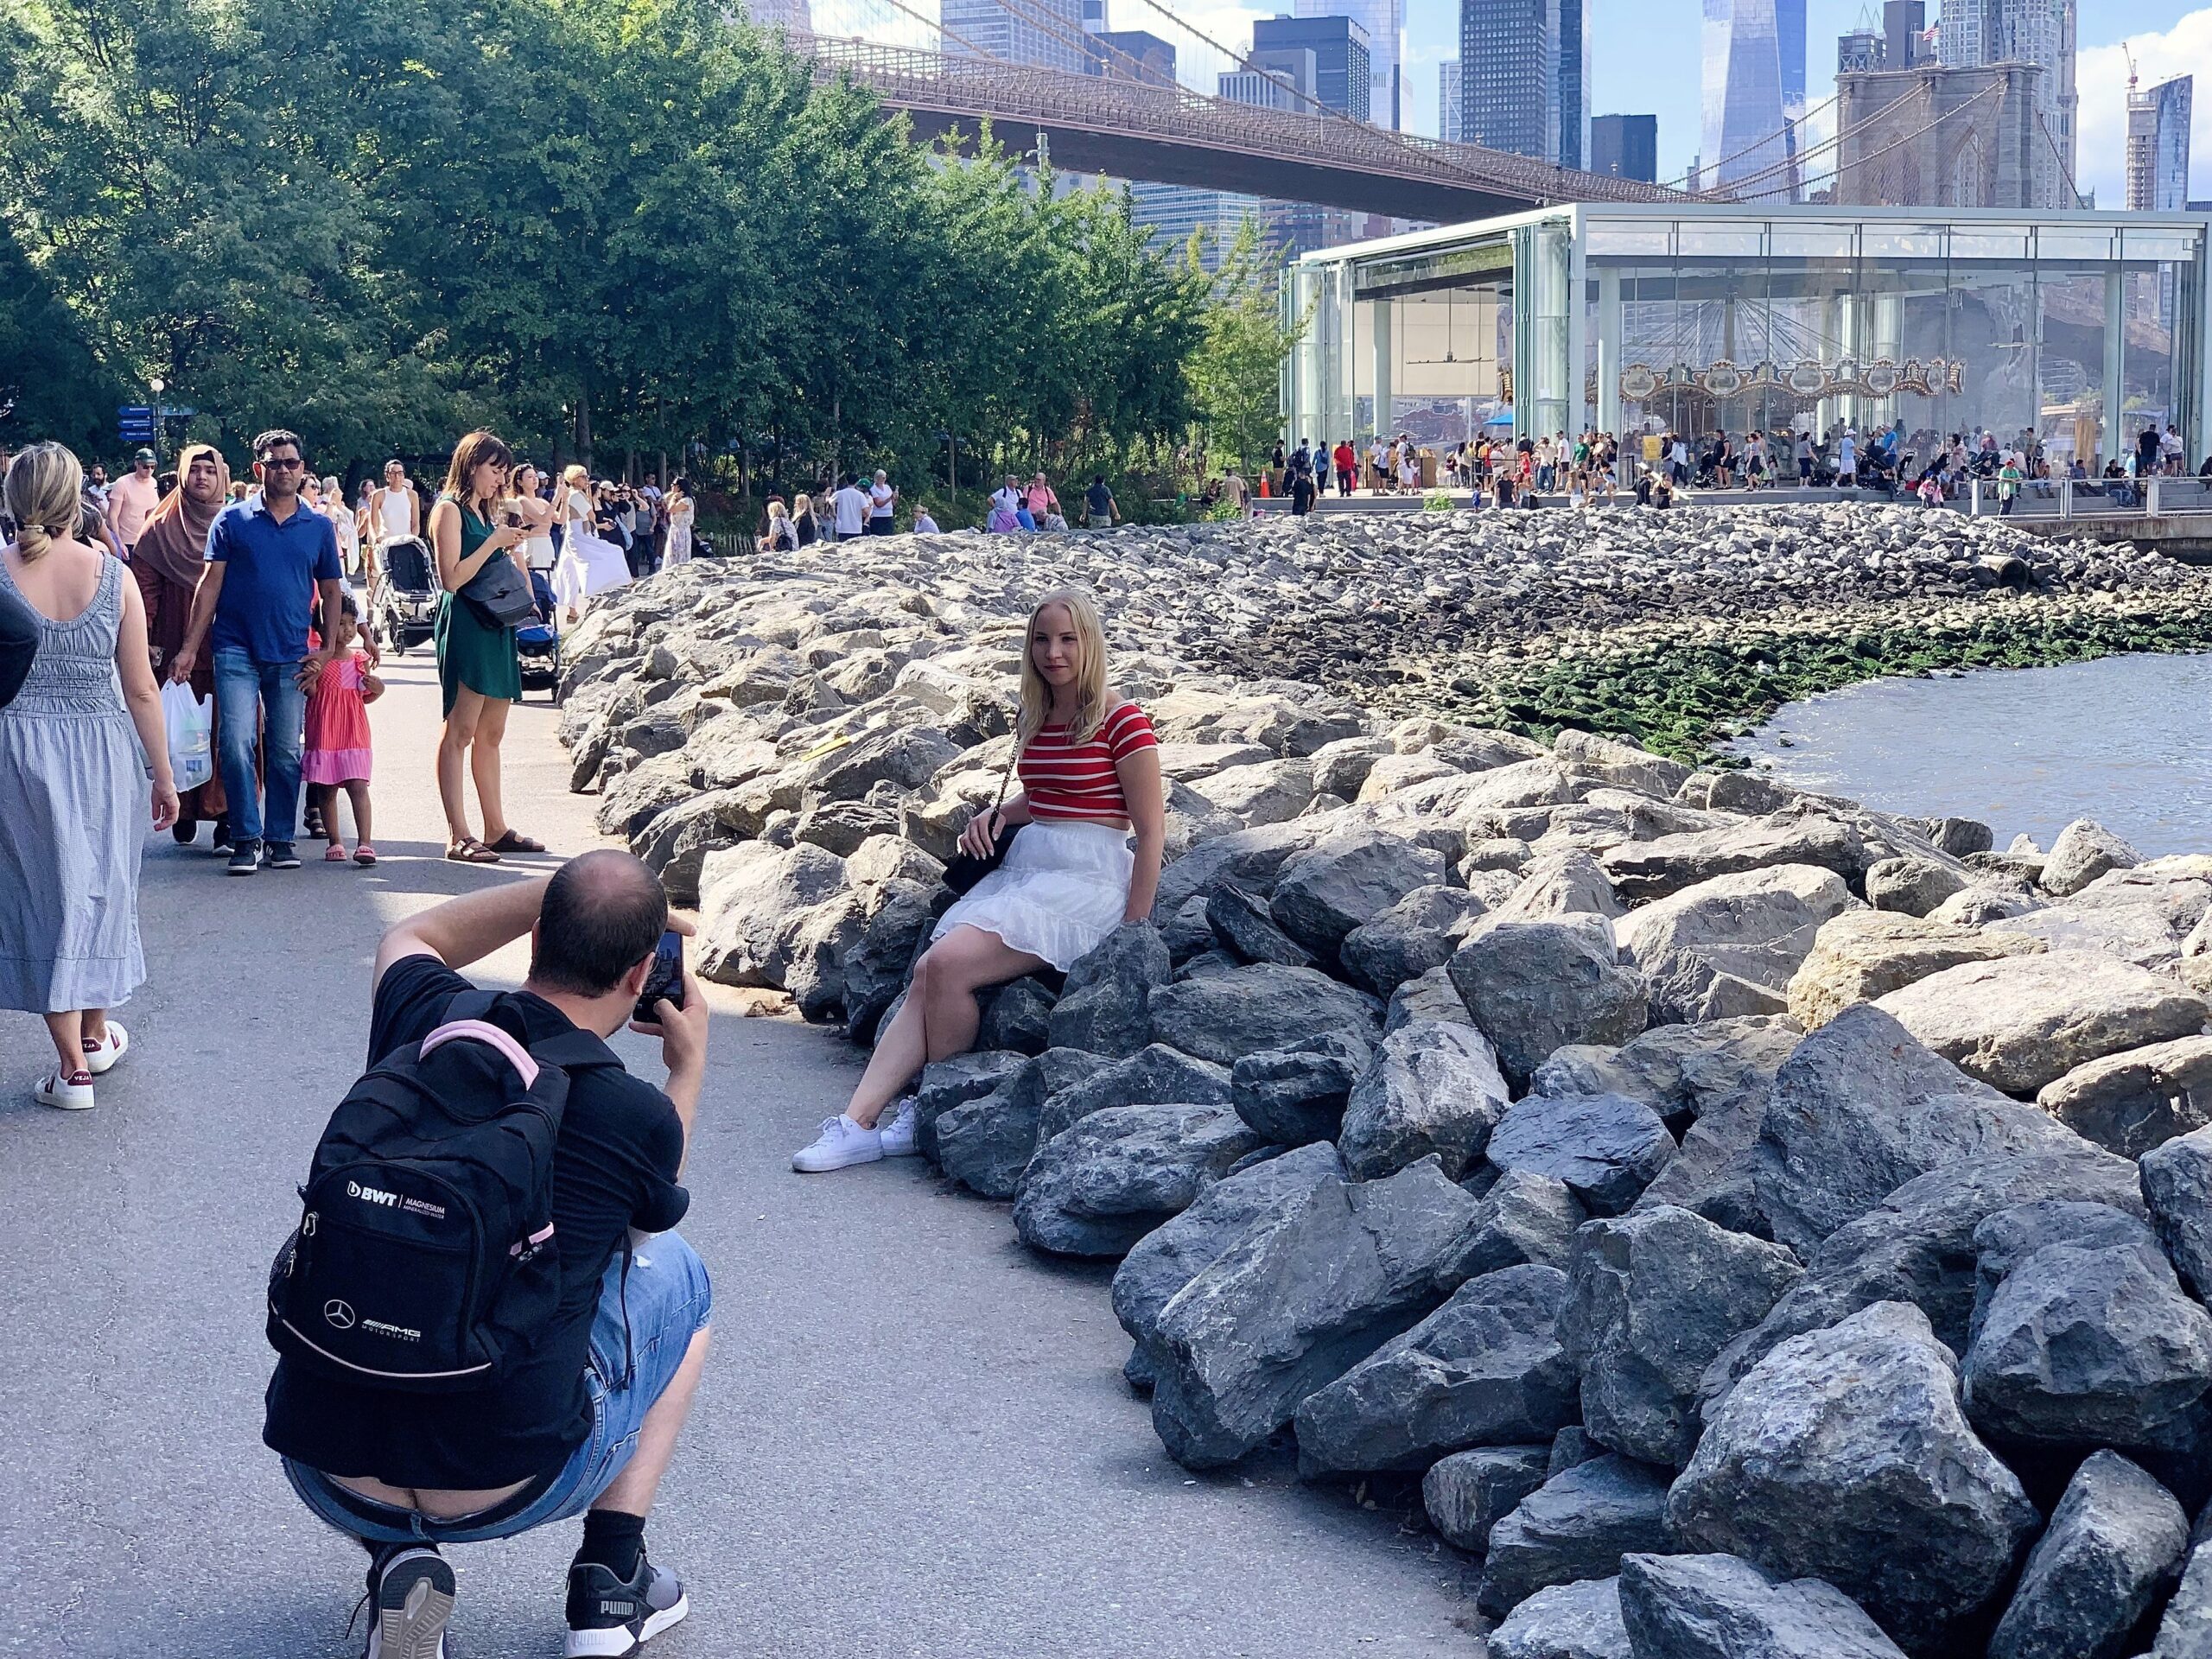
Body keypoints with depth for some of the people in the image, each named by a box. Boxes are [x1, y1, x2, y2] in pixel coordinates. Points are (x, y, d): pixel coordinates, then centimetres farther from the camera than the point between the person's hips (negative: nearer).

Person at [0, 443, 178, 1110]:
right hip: (105, 750, 1)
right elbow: (141, 689, -4)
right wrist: (163, 775, 6)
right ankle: (95, 1035, 35)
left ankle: (72, 1067, 9)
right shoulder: (112, 575, -6)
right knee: (101, 887, 19)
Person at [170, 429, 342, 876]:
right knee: (236, 745, -10)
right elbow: (210, 584, 2)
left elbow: (331, 592, 13)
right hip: (237, 650, -2)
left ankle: (280, 839, 16)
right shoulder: (232, 520, 3)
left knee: (285, 752, 6)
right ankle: (246, 839, -2)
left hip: (291, 655, 2)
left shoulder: (320, 528, 8)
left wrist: (327, 650, 2)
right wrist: (189, 648, -4)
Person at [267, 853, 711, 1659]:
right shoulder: (639, 1116, -9)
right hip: (507, 1491, -2)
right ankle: (612, 1580, 21)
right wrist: (690, 1068, 27)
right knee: (675, 1272, 24)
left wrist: (564, 894, 24)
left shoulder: (422, 1024, -3)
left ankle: (396, 1562, 14)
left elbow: (408, 939, 26)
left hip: (330, 1486, 2)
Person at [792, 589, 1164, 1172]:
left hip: (1087, 882, -7)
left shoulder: (1121, 721, -9)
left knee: (948, 964, -24)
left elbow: (1151, 831, -9)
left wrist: (1131, 931, -13)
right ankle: (857, 1123, -19)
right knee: (927, 973, -14)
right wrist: (994, 817, 10)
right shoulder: (1031, 720, 13)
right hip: (1020, 868, 7)